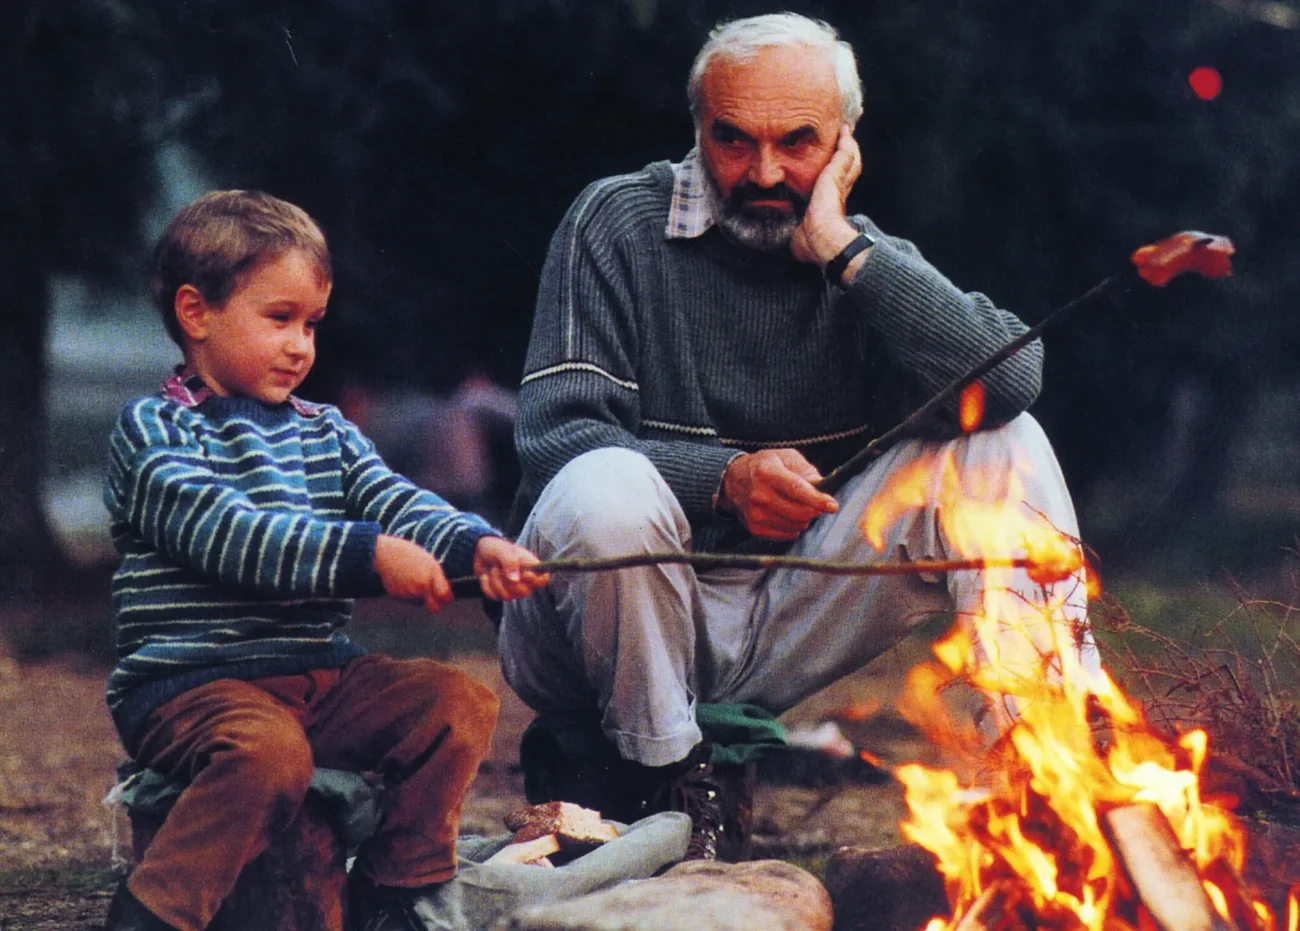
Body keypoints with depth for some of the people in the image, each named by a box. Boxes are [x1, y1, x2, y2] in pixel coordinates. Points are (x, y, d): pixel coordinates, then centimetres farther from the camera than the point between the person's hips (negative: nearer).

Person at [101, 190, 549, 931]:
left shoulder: (325, 432, 18)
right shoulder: (155, 429, -5)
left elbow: (394, 502, 4)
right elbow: (225, 533, -20)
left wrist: (476, 546, -19)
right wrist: (369, 556, -28)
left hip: (321, 676, 7)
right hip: (189, 685, -7)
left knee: (462, 703, -7)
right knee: (271, 752, -35)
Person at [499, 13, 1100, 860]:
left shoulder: (868, 265, 4)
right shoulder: (620, 224, -4)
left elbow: (1008, 381, -17)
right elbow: (552, 431, -15)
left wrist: (844, 249, -17)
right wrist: (724, 478, -29)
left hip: (785, 620, 3)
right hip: (630, 616, -3)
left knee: (1001, 443, -9)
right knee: (605, 491, -37)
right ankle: (664, 768, -13)